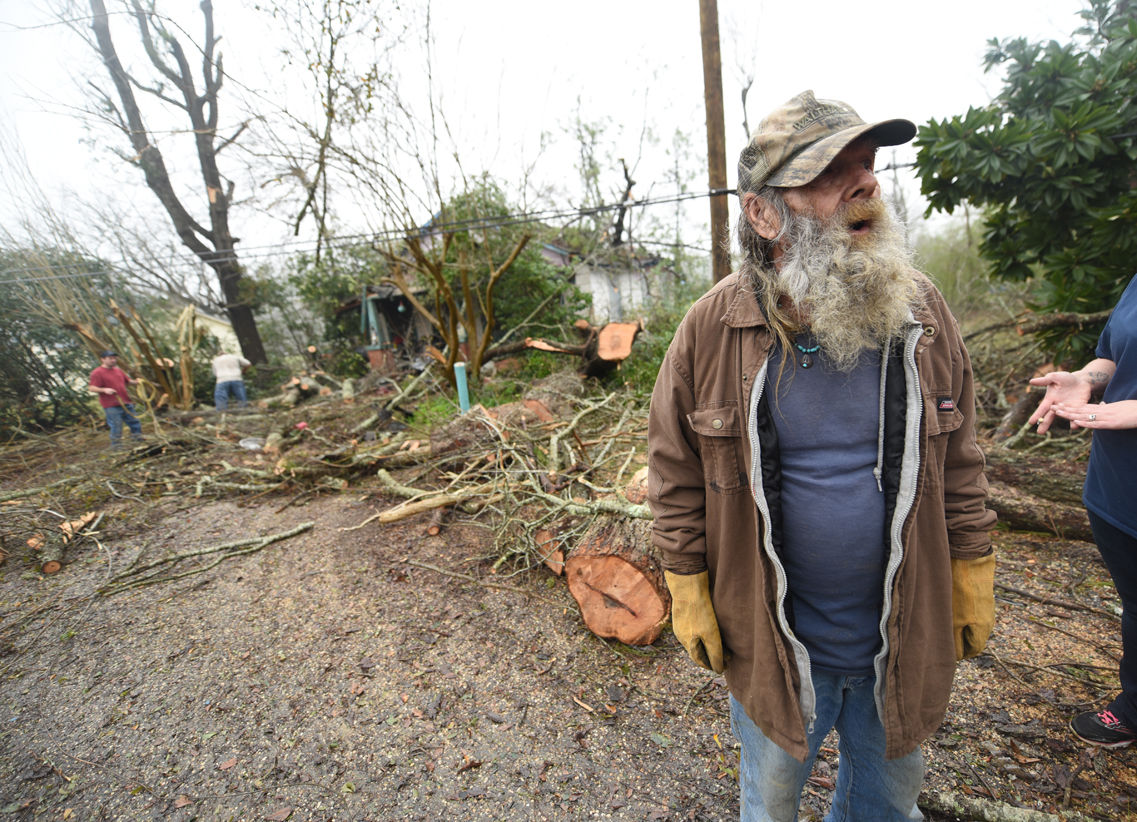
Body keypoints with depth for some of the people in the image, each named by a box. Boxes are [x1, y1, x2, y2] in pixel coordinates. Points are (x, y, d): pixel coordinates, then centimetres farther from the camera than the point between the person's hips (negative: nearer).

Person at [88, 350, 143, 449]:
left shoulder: (118, 370, 17)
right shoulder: (97, 373, -6)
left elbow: (128, 381, 26)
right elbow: (91, 388, -12)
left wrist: (136, 382, 3)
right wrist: (104, 390, -29)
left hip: (126, 403, 7)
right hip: (111, 407, -7)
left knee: (135, 424, 12)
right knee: (116, 427, -5)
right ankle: (116, 446, 5)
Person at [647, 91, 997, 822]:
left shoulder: (921, 309, -8)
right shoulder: (712, 328, -17)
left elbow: (960, 459, 2)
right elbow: (676, 473, -10)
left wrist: (974, 580, 4)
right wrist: (688, 594, -6)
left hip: (903, 638, 3)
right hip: (773, 642, -2)